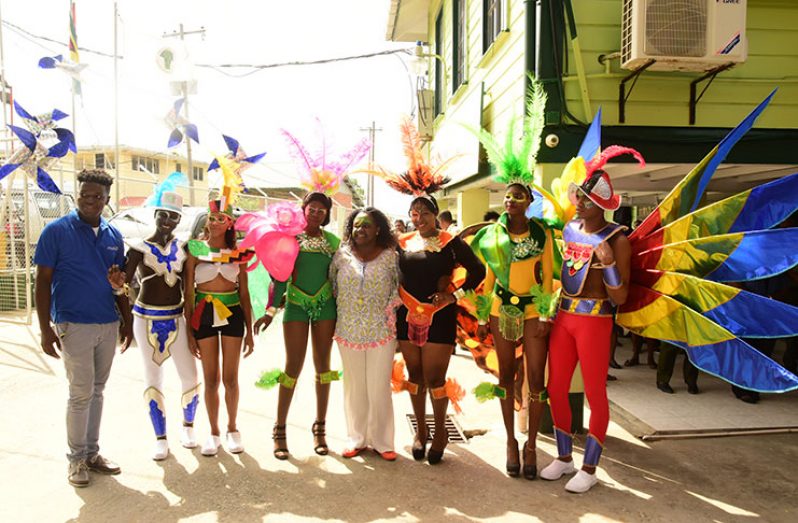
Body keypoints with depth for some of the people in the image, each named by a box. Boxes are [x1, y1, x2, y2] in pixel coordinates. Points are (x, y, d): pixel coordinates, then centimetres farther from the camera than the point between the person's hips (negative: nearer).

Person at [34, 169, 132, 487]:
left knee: (97, 391, 13)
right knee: (81, 393, 0)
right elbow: (43, 281, -6)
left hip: (108, 326, 5)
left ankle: (92, 453, 24)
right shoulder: (57, 231, -6)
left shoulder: (113, 236, 8)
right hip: (74, 326, -5)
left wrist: (127, 321, 14)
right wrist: (46, 329, -11)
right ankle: (76, 458, 17)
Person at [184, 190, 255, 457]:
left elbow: (244, 293, 6)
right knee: (211, 379, 7)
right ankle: (213, 432, 24)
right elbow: (189, 293, 0)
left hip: (232, 314, 1)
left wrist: (249, 331, 4)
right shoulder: (196, 250, 0)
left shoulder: (238, 253, 4)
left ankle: (232, 429, 26)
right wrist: (189, 330, -3)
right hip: (204, 315, -1)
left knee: (230, 378, 8)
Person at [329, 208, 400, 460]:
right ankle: (356, 439, 26)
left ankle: (381, 441, 20)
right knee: (354, 388, 12)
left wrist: (390, 317, -1)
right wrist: (341, 313, 6)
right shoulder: (342, 255, 2)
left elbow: (399, 290, 3)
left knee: (379, 388, 5)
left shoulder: (390, 256, -2)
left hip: (381, 333, -1)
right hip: (349, 333, 2)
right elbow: (332, 286, 10)